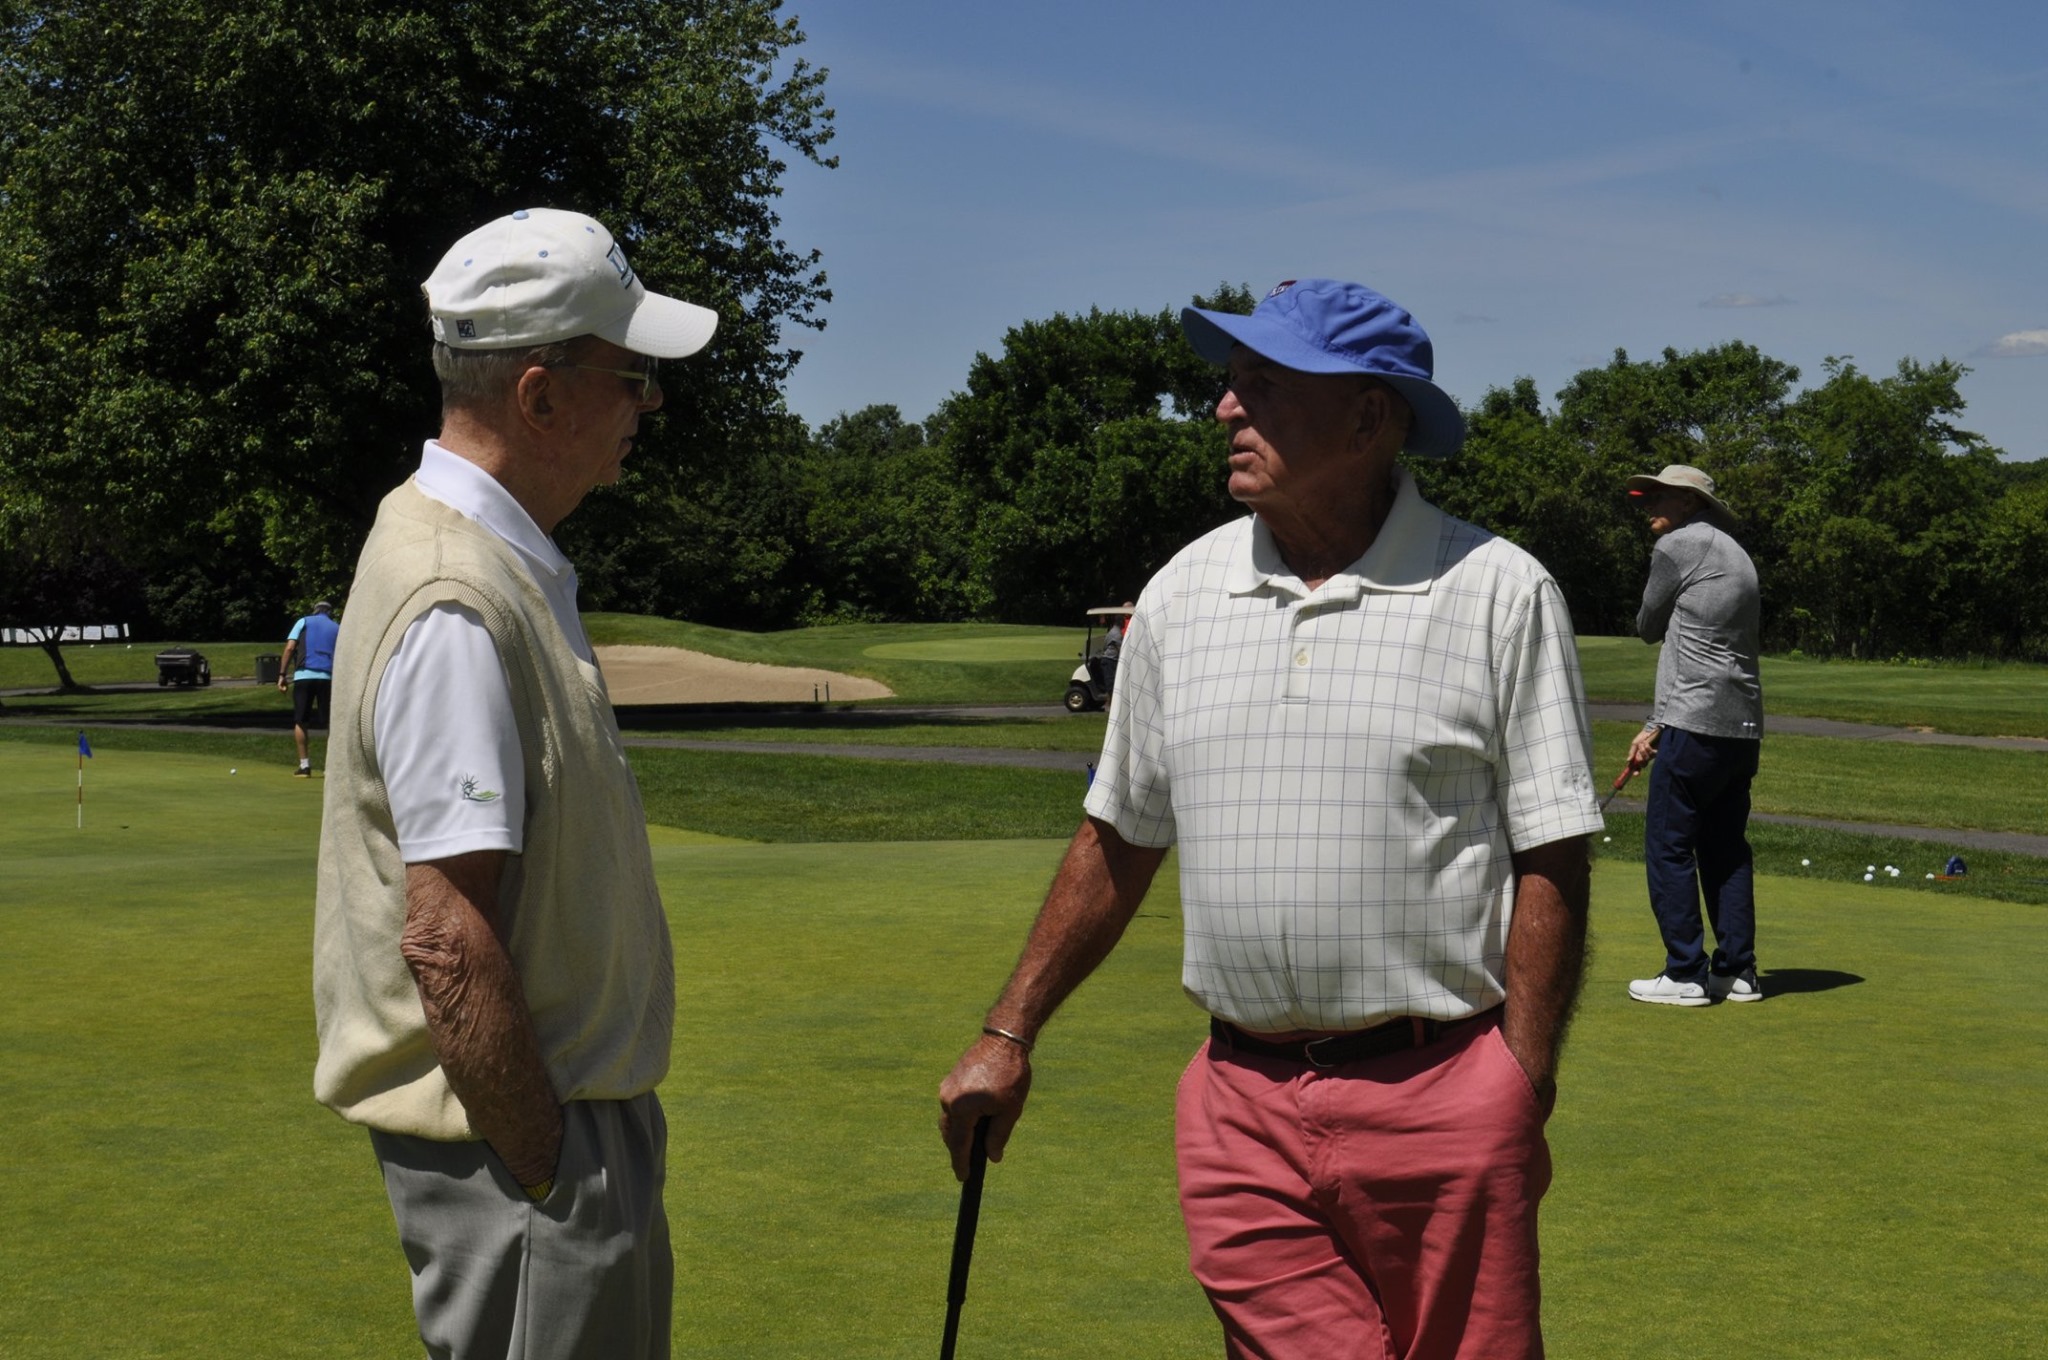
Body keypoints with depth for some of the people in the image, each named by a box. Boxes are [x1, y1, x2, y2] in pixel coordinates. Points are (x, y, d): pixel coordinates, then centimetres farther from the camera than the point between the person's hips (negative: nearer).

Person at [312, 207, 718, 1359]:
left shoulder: (511, 567, 11)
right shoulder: (456, 605, -22)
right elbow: (445, 938, -25)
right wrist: (549, 1183, -20)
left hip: (570, 1108, 10)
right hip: (519, 1135, -10)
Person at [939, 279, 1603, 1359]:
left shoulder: (1500, 594, -3)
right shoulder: (1182, 594, 8)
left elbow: (1550, 859, -4)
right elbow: (1119, 838, 15)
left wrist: (1524, 1096, -9)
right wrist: (1009, 1033, 14)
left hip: (1439, 1097, -3)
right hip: (1241, 1106, 3)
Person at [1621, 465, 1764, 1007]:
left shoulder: (1676, 546, -6)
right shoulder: (1735, 556, 21)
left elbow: (1648, 628, 4)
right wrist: (1655, 726, 22)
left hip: (1698, 727, -9)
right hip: (1744, 726, 9)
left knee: (1668, 846, -2)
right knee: (1726, 849, 12)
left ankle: (1686, 974, -1)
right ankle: (1737, 972, 13)